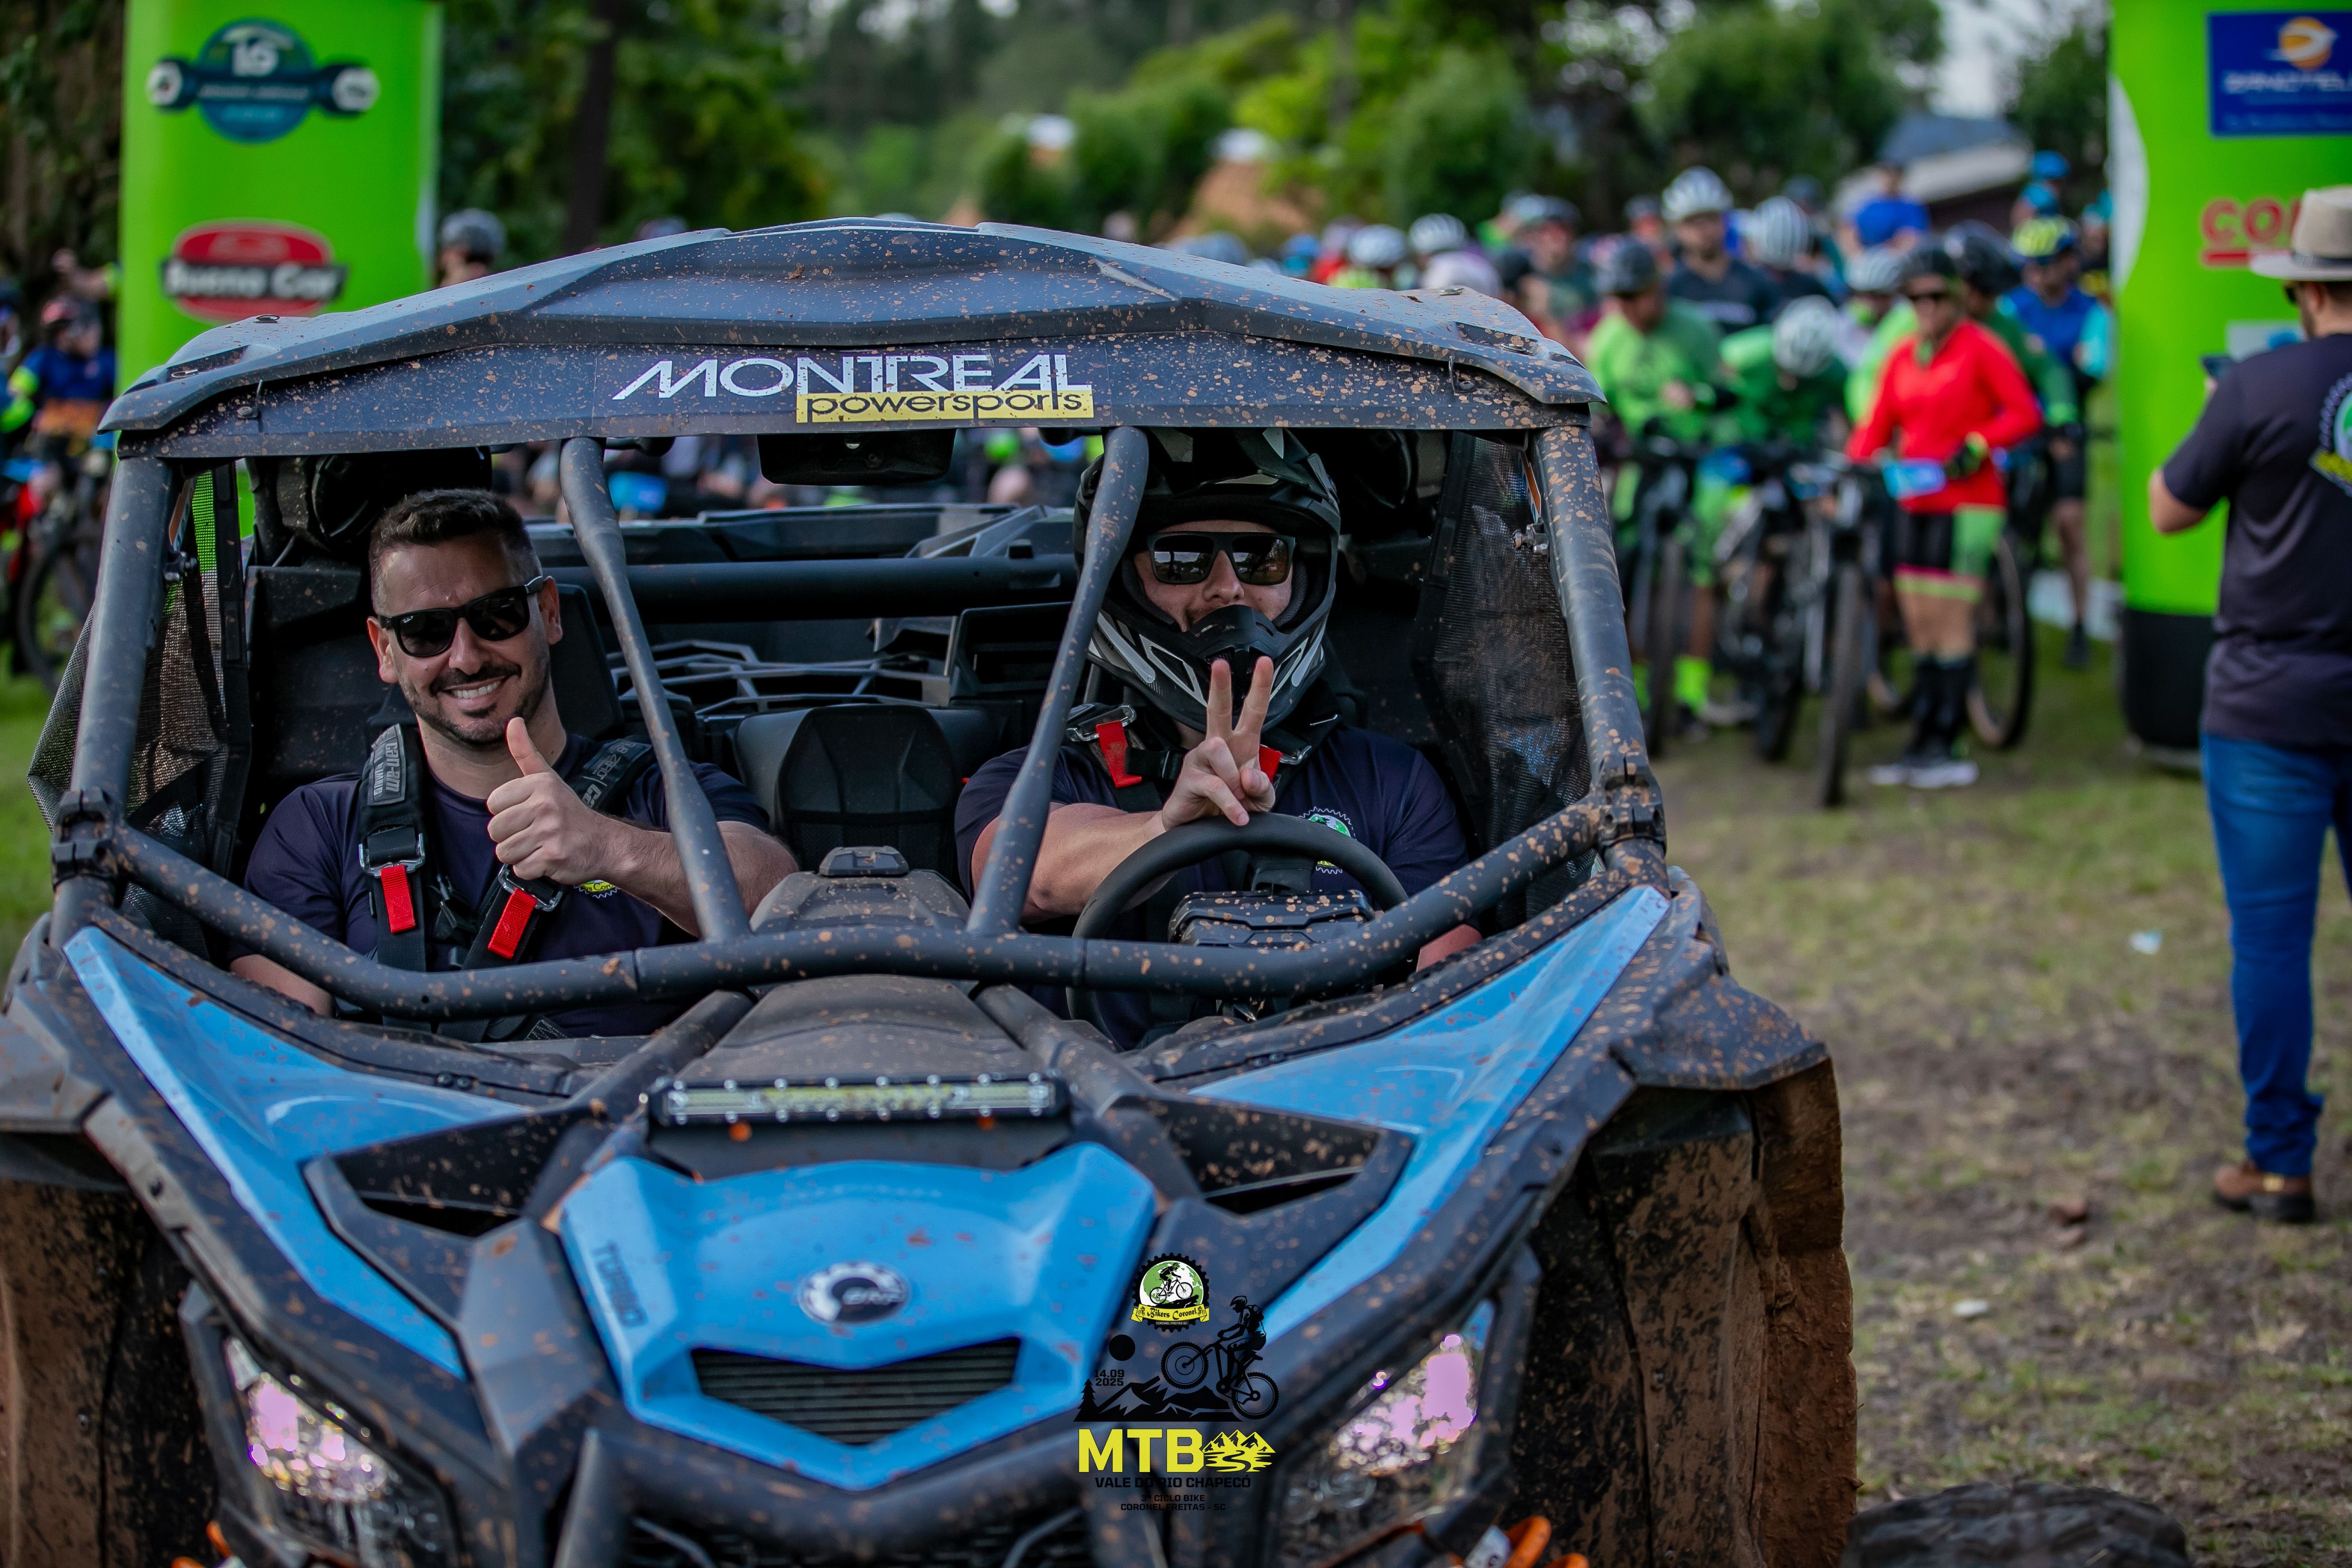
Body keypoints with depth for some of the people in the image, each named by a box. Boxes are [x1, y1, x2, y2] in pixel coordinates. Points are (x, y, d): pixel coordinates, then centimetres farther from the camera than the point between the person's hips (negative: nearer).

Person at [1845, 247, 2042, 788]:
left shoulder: (1981, 349, -6)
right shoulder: (1902, 356, 12)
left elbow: (2026, 414, -8)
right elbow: (1877, 425, 12)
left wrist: (1976, 446, -20)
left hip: (1966, 501, -6)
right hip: (1915, 501, 6)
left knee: (1951, 623, -7)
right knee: (1919, 626, 7)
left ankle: (1946, 747, -4)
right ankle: (1921, 744, 13)